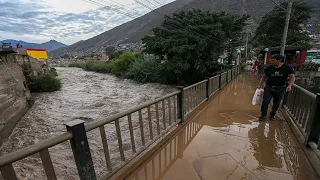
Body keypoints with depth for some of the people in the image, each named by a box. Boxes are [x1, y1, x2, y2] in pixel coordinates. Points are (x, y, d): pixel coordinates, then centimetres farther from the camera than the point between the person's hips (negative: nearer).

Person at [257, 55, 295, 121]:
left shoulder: (287, 68, -5)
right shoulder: (269, 68, 1)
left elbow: (292, 77, -9)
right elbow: (264, 77, 10)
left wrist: (290, 85, -26)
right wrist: (260, 85, 2)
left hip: (280, 89, 0)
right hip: (268, 88, 1)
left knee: (276, 103, 13)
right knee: (265, 102, -7)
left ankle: (273, 114, 33)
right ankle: (263, 115, 9)